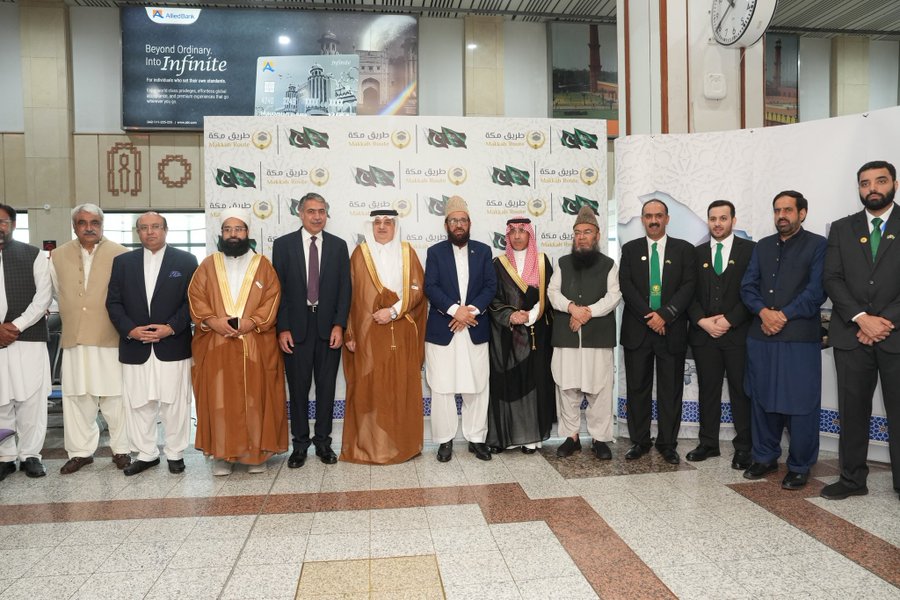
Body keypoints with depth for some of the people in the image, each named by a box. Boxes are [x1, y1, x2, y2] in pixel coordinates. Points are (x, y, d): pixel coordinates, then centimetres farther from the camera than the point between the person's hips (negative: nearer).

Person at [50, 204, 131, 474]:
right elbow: (60, 294, 18)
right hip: (74, 340, 4)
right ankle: (80, 451, 21)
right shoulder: (58, 256, 8)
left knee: (114, 398, 4)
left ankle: (121, 449, 17)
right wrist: (72, 318, 15)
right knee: (76, 398, 9)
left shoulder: (120, 254, -5)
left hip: (111, 339, -3)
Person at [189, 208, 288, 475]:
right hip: (216, 345, 1)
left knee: (256, 398, 2)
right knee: (220, 399, 1)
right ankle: (223, 453, 11)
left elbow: (272, 299, 0)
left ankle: (257, 452, 11)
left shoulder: (262, 264, 8)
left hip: (256, 345, -1)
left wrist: (252, 322, -14)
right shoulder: (208, 265, 11)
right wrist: (212, 321, -14)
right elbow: (196, 297, 3)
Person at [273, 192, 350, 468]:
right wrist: (282, 328, -7)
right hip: (296, 327, -1)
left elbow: (344, 288, 4)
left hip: (329, 327, 1)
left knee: (326, 386, 8)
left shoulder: (338, 245, 6)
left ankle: (323, 441, 20)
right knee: (298, 388, 5)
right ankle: (300, 443, 18)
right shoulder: (283, 244, 3)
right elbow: (279, 289, 0)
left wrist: (339, 325, -5)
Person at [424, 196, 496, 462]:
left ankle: (477, 438, 18)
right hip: (441, 330, -1)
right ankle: (445, 440, 13)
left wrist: (471, 310, -13)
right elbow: (430, 287, -5)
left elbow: (490, 286, 3)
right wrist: (455, 309, -17)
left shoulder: (483, 251, 10)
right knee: (442, 388, 1)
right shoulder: (435, 252, 6)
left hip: (475, 329, 1)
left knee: (477, 388, 5)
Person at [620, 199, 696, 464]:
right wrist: (648, 316, -12)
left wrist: (665, 315, -14)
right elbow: (626, 285, -2)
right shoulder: (630, 249, 8)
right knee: (637, 388, 6)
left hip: (672, 330, 0)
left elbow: (688, 286, -3)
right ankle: (639, 441, 17)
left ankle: (668, 444, 17)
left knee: (671, 390, 5)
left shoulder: (684, 249, 6)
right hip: (637, 329, 1)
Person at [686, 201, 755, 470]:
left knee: (741, 391, 3)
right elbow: (690, 294, 8)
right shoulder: (698, 253, 12)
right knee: (708, 390, 9)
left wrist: (730, 321, -11)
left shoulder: (750, 250, 2)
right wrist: (702, 321, -6)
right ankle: (708, 443, 18)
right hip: (703, 334, 3)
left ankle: (743, 447, 12)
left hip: (738, 334, -3)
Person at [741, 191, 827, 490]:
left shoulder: (818, 245, 2)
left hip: (800, 337, -4)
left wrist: (784, 316, -14)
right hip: (761, 336, 4)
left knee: (800, 404, 0)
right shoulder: (763, 246, 15)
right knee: (762, 399, 10)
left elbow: (817, 290, -7)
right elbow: (748, 285, 8)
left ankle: (799, 466, 14)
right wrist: (763, 311, -9)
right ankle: (765, 457, 23)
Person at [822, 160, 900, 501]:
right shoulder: (842, 229, 11)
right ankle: (852, 479, 18)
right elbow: (832, 279, 2)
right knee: (852, 410, 8)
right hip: (852, 334, 2)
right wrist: (862, 318, -10)